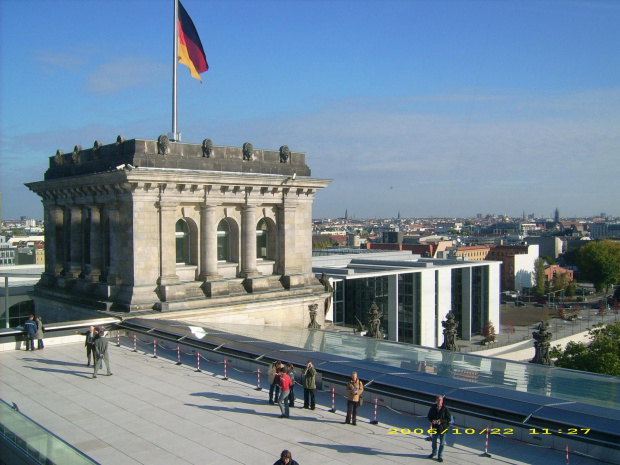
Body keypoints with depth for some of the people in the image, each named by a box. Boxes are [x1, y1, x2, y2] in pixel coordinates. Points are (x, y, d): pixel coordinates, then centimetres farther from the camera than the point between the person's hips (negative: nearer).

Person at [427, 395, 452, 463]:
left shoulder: (445, 409, -11)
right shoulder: (433, 408, -4)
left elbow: (449, 418, -10)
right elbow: (429, 416, 5)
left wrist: (441, 421, -21)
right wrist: (432, 420, -15)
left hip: (443, 428, -3)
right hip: (435, 427, 3)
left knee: (442, 443, 6)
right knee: (434, 441, 19)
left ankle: (440, 456, 20)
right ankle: (434, 452, 42)